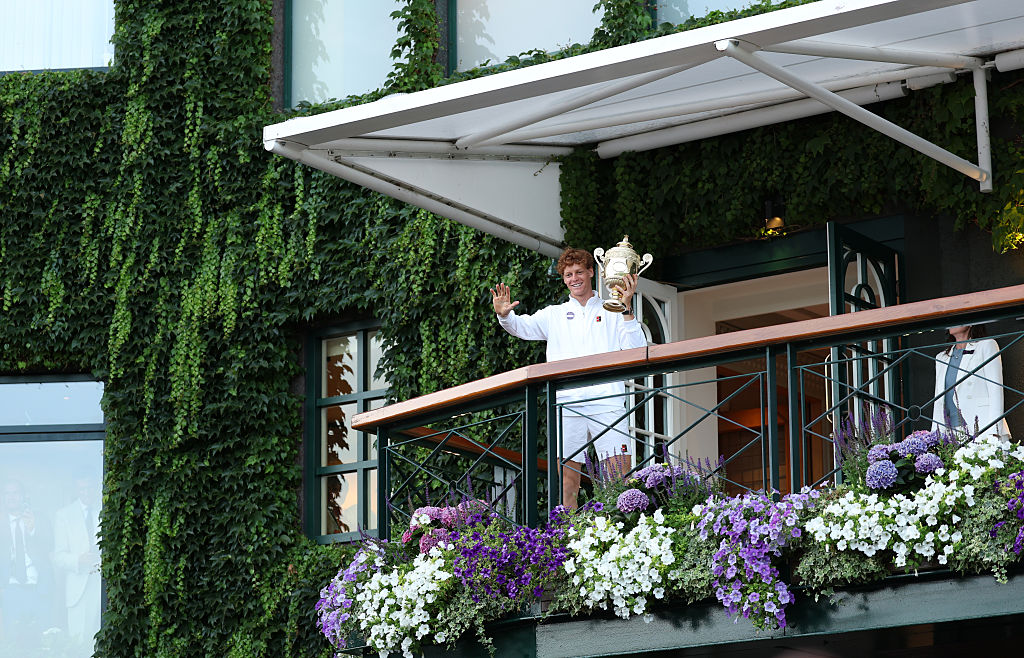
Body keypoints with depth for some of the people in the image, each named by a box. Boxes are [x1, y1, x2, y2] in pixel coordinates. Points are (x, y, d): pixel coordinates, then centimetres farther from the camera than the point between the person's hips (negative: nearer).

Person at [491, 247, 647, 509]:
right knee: (567, 479, -4)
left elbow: (636, 348, 4)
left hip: (606, 402, -1)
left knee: (621, 476, -12)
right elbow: (523, 327, 6)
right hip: (567, 405, 1)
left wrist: (627, 308, -6)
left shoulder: (612, 313, 15)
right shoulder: (554, 314, 20)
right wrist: (504, 314, -15)